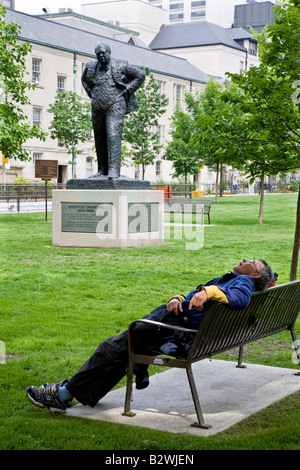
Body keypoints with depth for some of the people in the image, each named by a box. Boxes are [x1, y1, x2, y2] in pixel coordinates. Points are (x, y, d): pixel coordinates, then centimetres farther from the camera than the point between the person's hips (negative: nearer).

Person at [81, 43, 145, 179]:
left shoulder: (121, 66, -3)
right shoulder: (91, 67, 10)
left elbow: (140, 75, 3)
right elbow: (84, 79, 31)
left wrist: (127, 91, -2)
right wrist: (91, 94, 16)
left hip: (115, 107, -5)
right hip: (97, 108, 5)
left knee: (113, 137, -16)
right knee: (100, 140, 6)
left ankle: (113, 170, -19)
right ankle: (102, 170, 14)